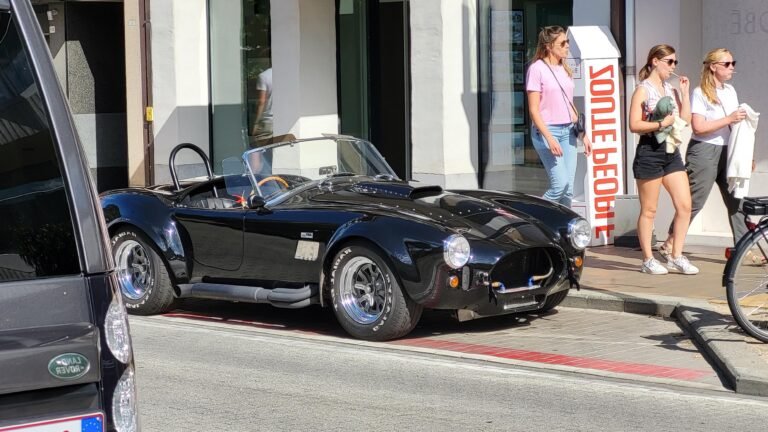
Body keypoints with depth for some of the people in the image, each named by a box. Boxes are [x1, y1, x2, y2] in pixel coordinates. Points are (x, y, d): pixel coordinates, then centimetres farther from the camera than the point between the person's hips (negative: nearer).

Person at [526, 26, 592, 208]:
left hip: (568, 131, 7)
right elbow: (534, 110, -12)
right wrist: (549, 138, -20)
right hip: (547, 131, -7)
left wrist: (584, 134, 16)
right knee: (560, 184, -16)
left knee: (568, 189, 2)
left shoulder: (565, 69, 14)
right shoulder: (537, 69, -8)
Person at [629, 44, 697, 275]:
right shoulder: (643, 90, -6)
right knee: (649, 210, 1)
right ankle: (648, 260, 10)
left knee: (685, 205, -1)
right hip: (649, 152, -7)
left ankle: (676, 257, 8)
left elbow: (686, 120, 9)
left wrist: (685, 93, 4)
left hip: (671, 152, 7)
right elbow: (634, 125, -13)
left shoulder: (671, 90, 15)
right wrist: (661, 124, -19)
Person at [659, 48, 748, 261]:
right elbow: (698, 127, -17)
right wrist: (729, 119, -19)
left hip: (728, 152, 7)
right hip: (704, 151, -7)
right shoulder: (700, 93, -7)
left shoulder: (730, 91, 15)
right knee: (694, 201, -5)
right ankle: (669, 244, 5)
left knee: (736, 201, 1)